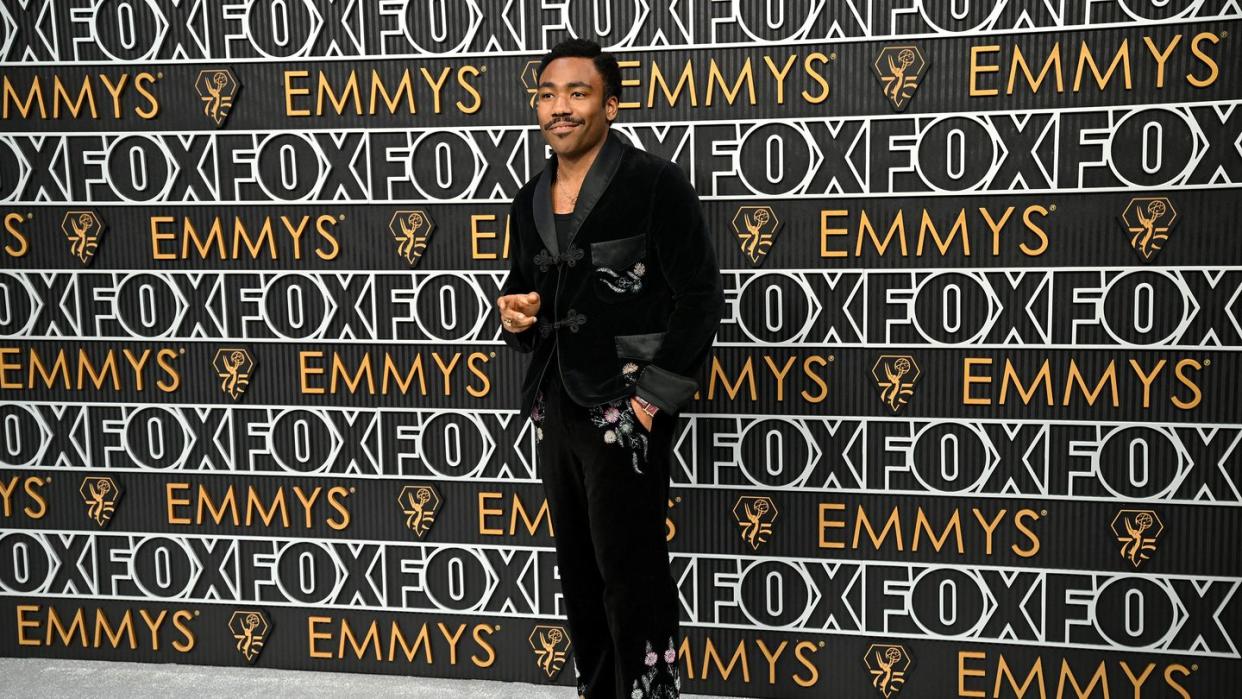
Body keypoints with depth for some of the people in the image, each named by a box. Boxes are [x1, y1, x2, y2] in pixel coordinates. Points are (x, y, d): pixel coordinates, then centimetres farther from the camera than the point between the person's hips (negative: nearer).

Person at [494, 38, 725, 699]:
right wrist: (514, 313, -2)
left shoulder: (655, 183, -9)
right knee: (577, 569, 15)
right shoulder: (531, 199, 11)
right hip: (553, 407, 7)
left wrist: (653, 398, -15)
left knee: (629, 572, -2)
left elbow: (700, 297, -12)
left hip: (623, 409, -7)